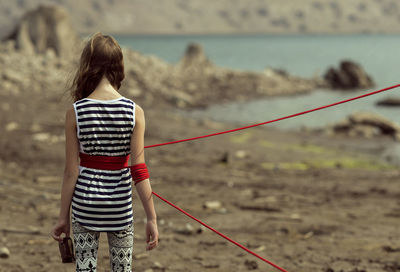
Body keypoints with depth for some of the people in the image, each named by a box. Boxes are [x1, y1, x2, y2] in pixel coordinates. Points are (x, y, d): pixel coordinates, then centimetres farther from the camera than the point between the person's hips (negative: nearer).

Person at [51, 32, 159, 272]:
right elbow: (138, 170, -10)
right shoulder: (134, 111, -9)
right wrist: (152, 218, -5)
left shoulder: (76, 112, -8)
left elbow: (71, 172, -6)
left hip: (85, 203, 0)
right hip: (120, 206, 0)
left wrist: (63, 216, 4)